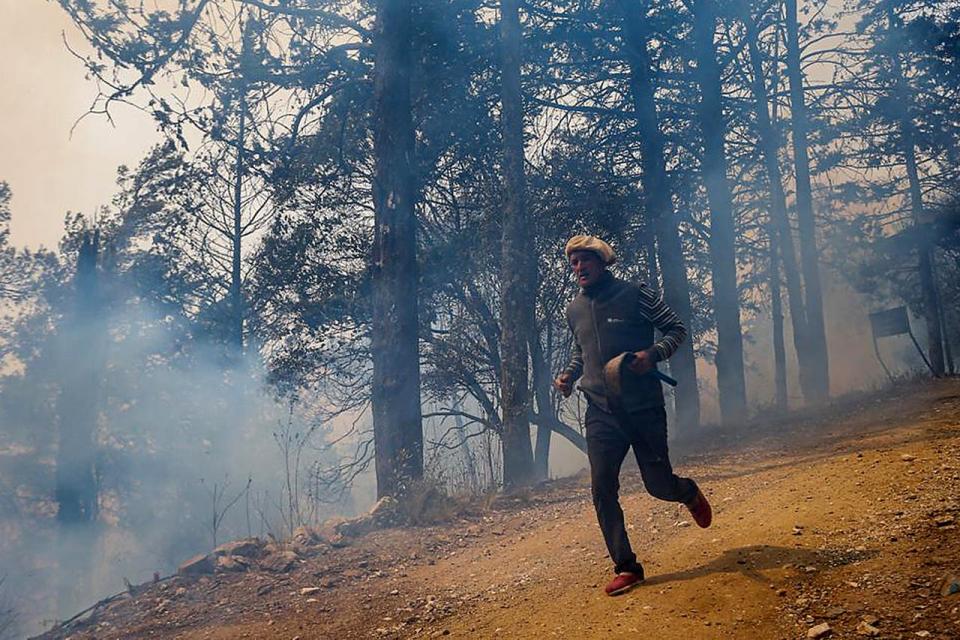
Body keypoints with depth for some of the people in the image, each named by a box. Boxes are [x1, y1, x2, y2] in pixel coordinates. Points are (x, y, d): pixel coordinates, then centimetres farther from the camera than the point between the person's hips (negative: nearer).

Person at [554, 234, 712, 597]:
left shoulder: (635, 295, -5)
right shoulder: (574, 310, 9)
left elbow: (677, 329, 1)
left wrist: (653, 353, -18)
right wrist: (569, 376, 6)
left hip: (644, 408, -3)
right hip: (601, 414, 4)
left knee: (659, 485, 3)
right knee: (602, 492, -5)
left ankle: (689, 493, 41)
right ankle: (626, 568, 7)